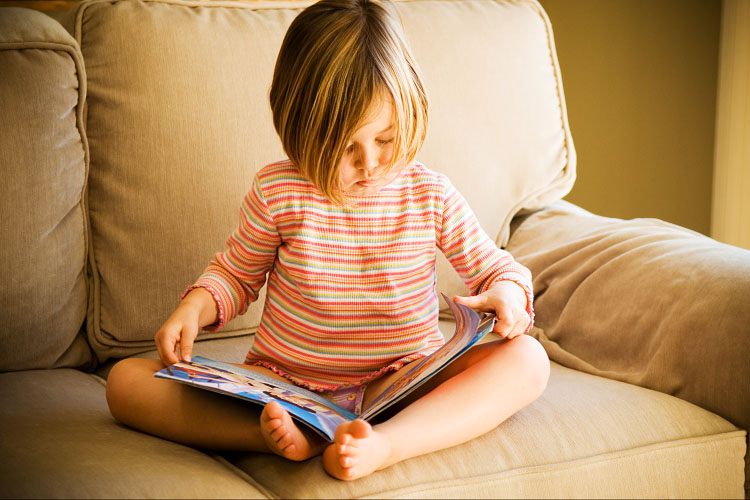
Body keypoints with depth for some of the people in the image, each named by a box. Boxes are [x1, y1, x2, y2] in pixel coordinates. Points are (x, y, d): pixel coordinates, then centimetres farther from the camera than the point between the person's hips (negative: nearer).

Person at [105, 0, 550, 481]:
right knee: (126, 381, -17)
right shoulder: (277, 193, -5)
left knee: (528, 359, -25)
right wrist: (194, 309, -11)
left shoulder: (432, 195, -4)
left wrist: (506, 293, -18)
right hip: (283, 384, 0)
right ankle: (280, 434, -37)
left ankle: (384, 445, -44)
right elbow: (235, 274, 10)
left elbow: (494, 267, 6)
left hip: (400, 387, 0)